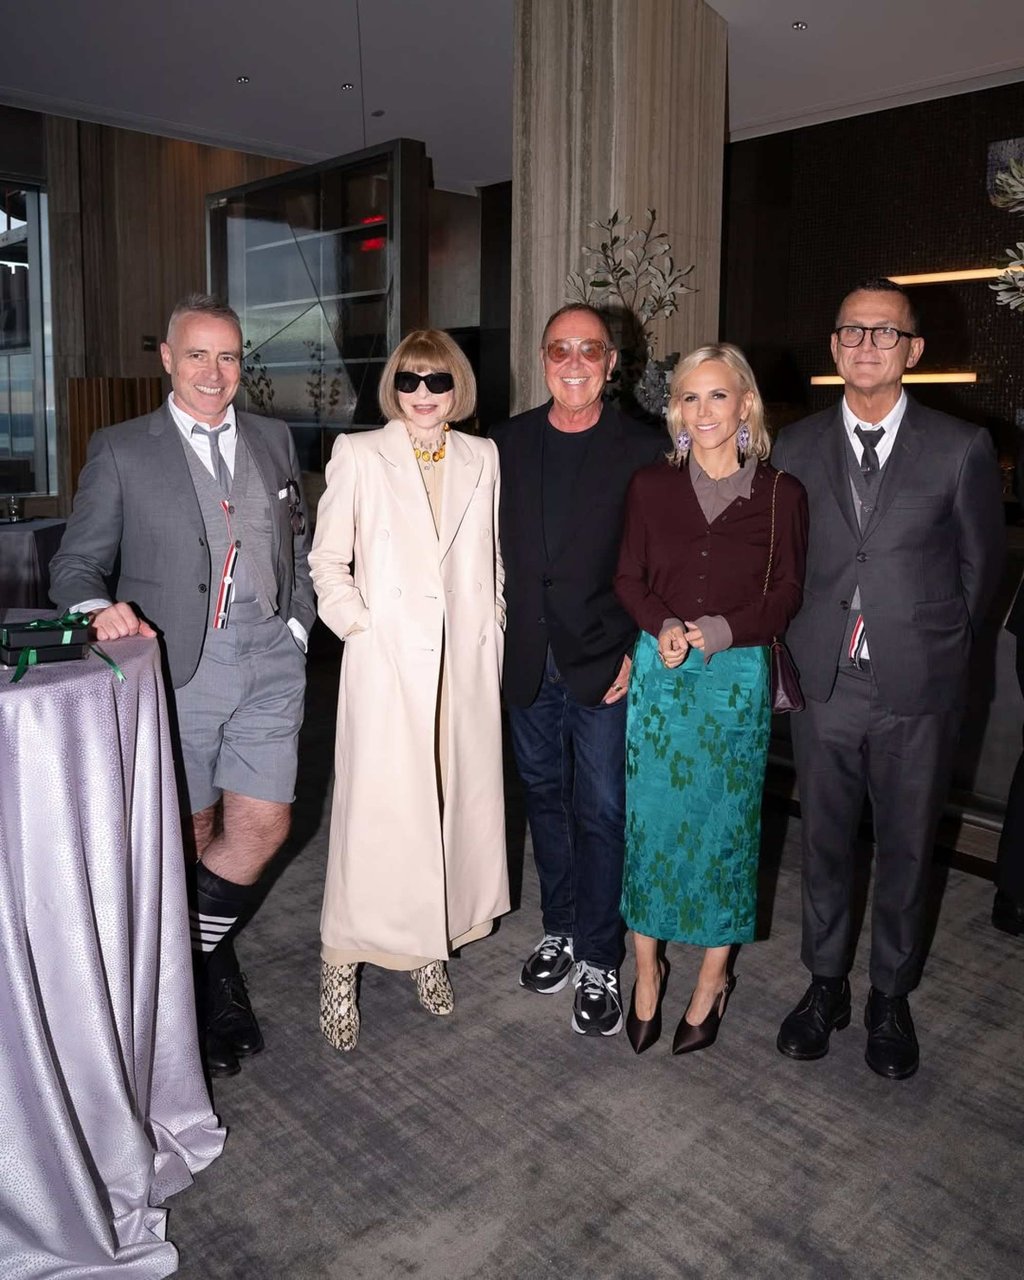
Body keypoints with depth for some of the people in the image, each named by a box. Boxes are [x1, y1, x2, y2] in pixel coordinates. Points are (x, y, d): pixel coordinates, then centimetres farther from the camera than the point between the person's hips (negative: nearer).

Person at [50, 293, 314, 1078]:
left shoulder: (274, 440, 12)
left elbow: (300, 546, 18)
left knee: (261, 827, -1)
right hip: (174, 666, -2)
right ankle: (213, 982, 32)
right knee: (192, 833, 9)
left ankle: (196, 947, 27)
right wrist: (100, 608, -19)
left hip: (268, 661, 3)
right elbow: (77, 563, 2)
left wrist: (298, 624, 7)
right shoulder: (121, 452, 2)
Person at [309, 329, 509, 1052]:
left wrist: (492, 624, 7)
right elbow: (328, 558, 2)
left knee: (459, 802, 9)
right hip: (386, 661, -3)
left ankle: (432, 949, 27)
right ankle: (342, 966, 12)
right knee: (377, 809, -4)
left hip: (465, 660, 4)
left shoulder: (481, 458, 10)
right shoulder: (359, 455, 1)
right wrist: (355, 622, -9)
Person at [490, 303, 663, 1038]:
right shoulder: (508, 443, 6)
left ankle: (600, 962, 19)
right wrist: (499, 641, 1)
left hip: (605, 668, -3)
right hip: (528, 665, 4)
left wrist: (638, 653, -11)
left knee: (601, 813, 3)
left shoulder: (643, 451, -5)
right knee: (546, 800, 16)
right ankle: (560, 930, 34)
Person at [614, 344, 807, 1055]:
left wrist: (720, 631, -15)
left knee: (726, 822, 8)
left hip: (738, 676, -1)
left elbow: (786, 594, 0)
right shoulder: (652, 487, 4)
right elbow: (629, 579, 6)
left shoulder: (781, 495, -1)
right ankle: (647, 971, 25)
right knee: (650, 818, 6)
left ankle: (714, 978, 27)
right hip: (659, 674, 2)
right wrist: (663, 627, -13)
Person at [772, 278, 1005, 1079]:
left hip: (920, 691, -1)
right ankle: (826, 984, 34)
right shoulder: (796, 448, 4)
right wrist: (799, 645, 6)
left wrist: (939, 646, 8)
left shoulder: (961, 449, -4)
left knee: (908, 850, 12)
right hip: (824, 684, 2)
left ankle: (891, 998, 32)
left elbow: (981, 564, 5)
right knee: (825, 845, 14)